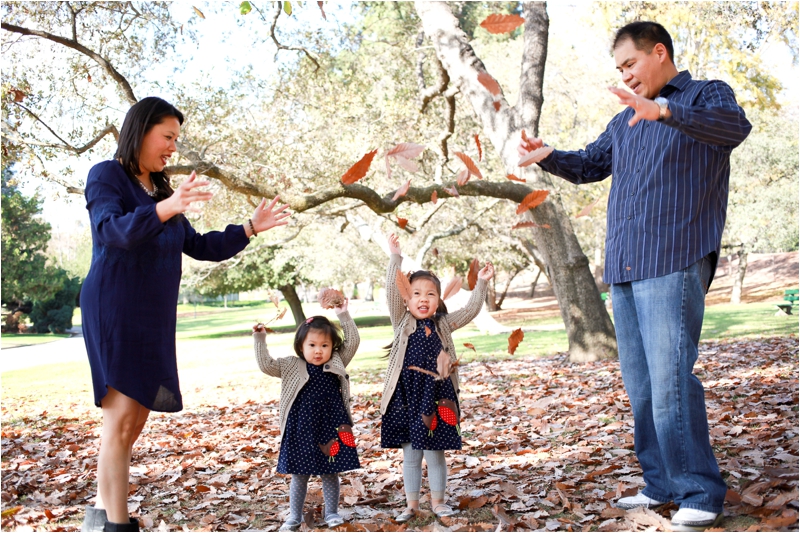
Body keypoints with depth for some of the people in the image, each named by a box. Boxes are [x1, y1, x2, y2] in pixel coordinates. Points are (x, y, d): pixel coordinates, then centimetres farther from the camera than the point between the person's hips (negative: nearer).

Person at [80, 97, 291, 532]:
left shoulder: (160, 190, 19)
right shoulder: (106, 176, -2)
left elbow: (199, 247, 20)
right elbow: (113, 230, -21)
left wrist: (250, 228, 11)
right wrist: (166, 208, -37)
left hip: (152, 318, 7)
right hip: (114, 310, -7)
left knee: (133, 420, 4)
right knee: (122, 418, -12)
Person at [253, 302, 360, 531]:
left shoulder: (337, 363, 2)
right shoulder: (291, 367, -1)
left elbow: (352, 342, -2)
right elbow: (266, 365, -7)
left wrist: (344, 316, -7)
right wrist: (260, 339, -14)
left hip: (331, 428, 0)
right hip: (301, 430, 0)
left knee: (330, 473, 10)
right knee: (299, 475, 10)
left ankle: (331, 512, 26)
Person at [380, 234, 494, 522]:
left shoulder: (443, 324, 7)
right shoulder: (402, 323, -1)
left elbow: (470, 310, 6)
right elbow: (392, 291, -11)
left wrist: (481, 283, -1)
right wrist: (395, 258, -18)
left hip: (436, 395, 1)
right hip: (406, 396, -1)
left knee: (435, 453, 9)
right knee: (410, 455, 10)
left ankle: (438, 500, 26)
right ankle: (411, 503, 23)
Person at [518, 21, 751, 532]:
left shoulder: (706, 95, 3)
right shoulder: (624, 121, 25)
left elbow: (736, 125, -19)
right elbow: (589, 165, 32)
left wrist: (664, 110, -35)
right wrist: (548, 156, 11)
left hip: (673, 265, -7)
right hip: (623, 269, 8)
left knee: (670, 381, -14)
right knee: (640, 385, 9)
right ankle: (662, 484, 18)